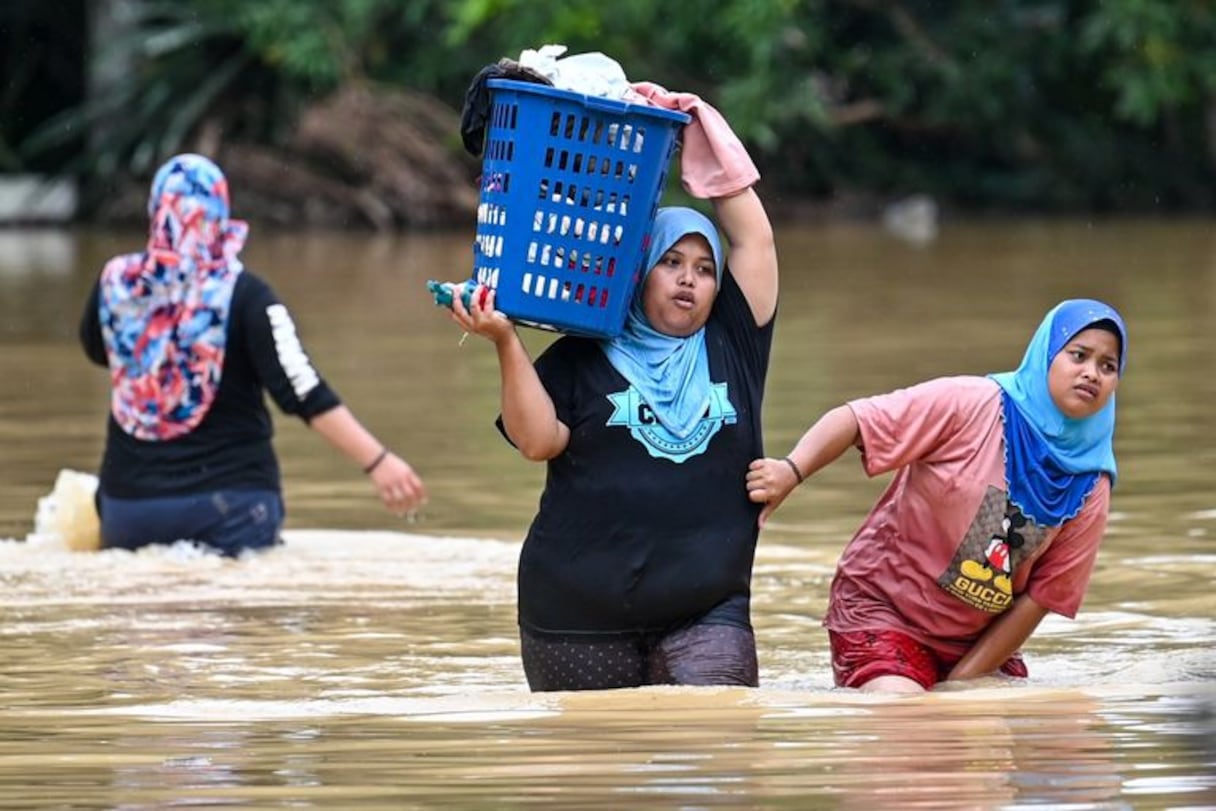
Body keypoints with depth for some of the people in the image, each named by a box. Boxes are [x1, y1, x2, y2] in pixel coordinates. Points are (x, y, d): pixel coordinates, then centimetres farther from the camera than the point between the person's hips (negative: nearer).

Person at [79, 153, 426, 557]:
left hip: (130, 498, 3)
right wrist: (377, 462, -18)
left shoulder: (116, 281, 0)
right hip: (230, 501, -3)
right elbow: (306, 395, -17)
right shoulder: (243, 295, -10)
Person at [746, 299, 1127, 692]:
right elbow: (855, 420, -18)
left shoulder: (1090, 488, -4)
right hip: (883, 607, -6)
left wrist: (959, 686, -10)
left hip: (977, 641, 6)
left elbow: (1040, 598, -3)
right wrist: (791, 471, -37)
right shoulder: (972, 405, -15)